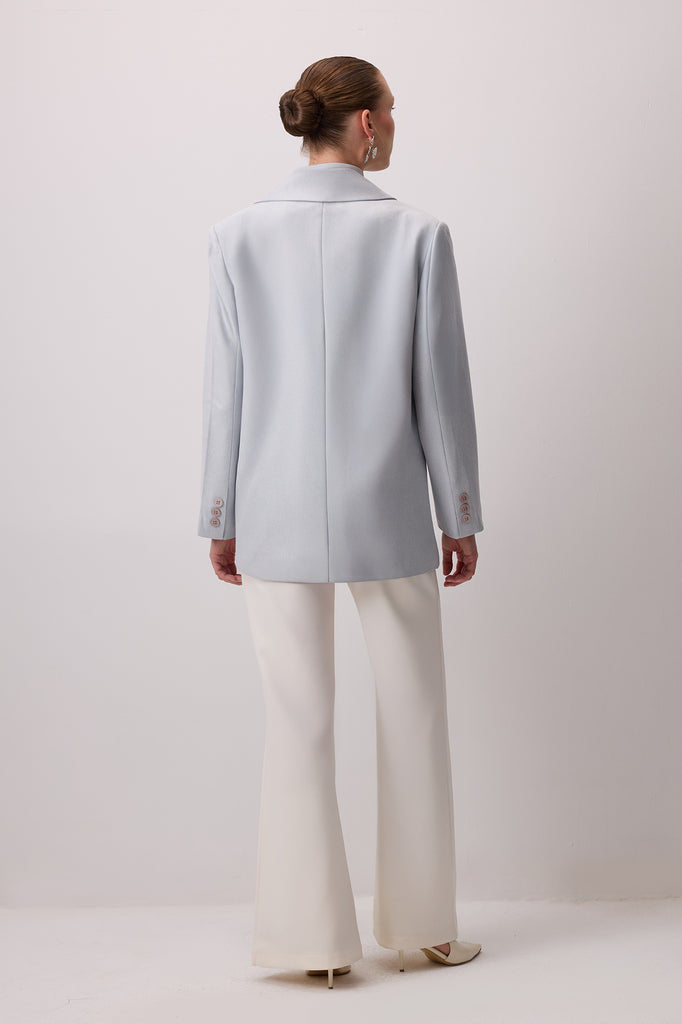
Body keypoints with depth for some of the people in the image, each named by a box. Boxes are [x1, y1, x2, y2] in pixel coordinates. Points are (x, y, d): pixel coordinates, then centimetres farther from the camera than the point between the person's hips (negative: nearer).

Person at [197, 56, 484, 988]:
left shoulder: (239, 237, -2)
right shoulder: (416, 234, -6)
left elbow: (225, 388, 0)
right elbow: (441, 385, -4)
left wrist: (221, 517, 8)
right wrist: (460, 515, 5)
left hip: (277, 516, 1)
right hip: (388, 514, -1)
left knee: (298, 724, 8)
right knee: (414, 717, 13)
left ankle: (317, 938, 14)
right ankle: (423, 926, 25)